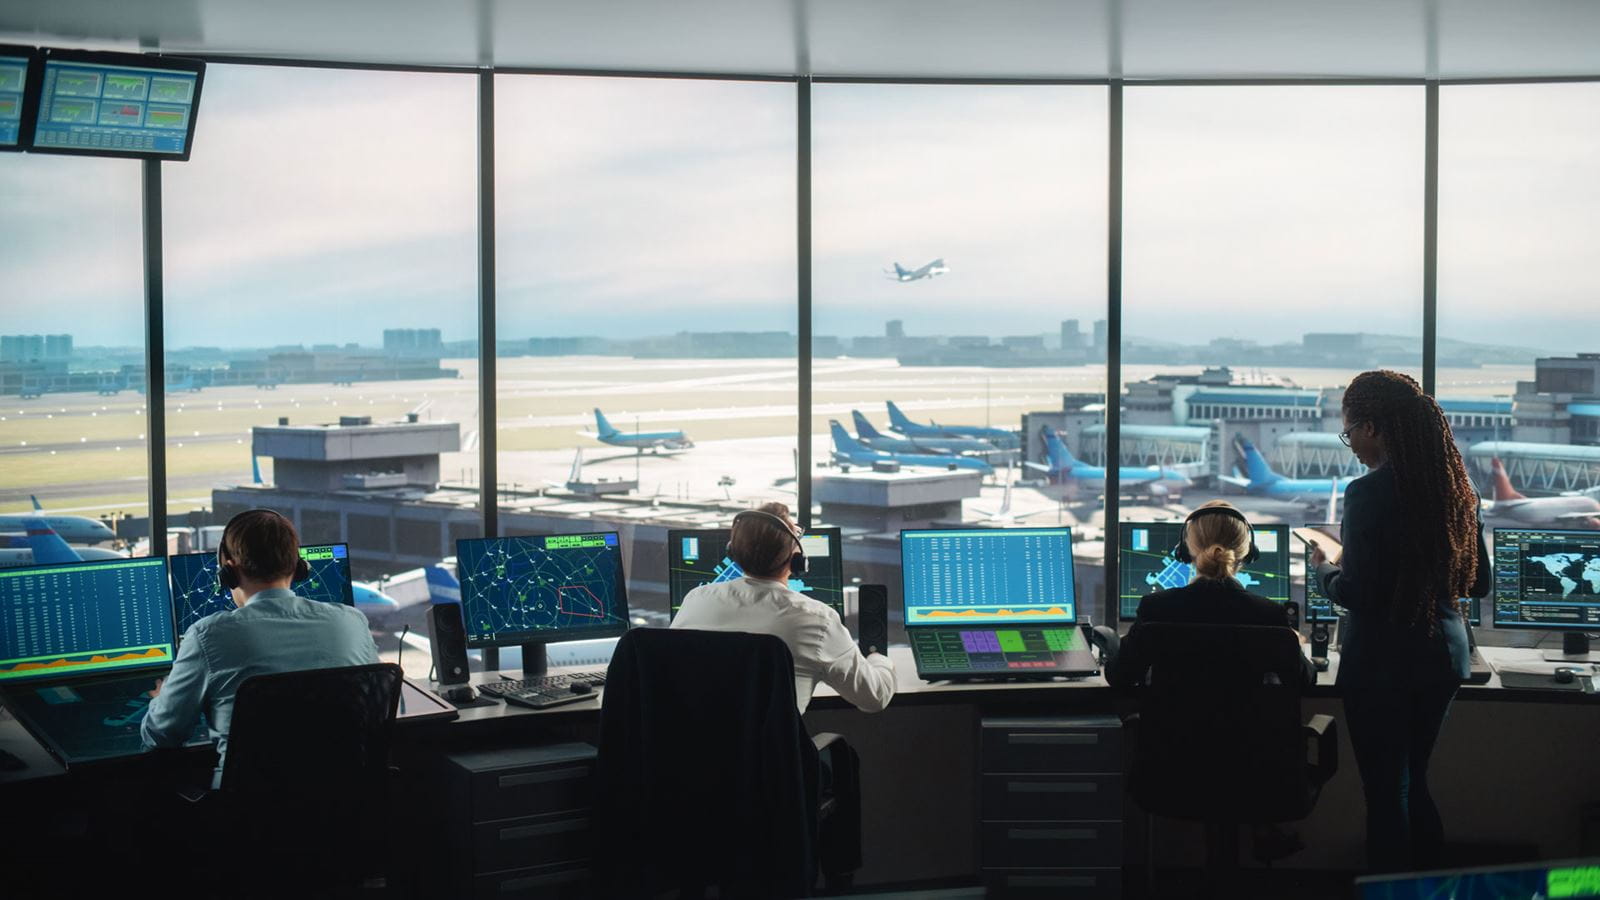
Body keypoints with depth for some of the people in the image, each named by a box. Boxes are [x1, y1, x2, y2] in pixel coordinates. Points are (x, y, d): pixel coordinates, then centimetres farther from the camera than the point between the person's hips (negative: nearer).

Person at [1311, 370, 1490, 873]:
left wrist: (1323, 569, 1)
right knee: (1415, 784, 19)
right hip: (1442, 656, 7)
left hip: (1381, 663, -7)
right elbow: (1478, 583, 11)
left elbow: (1354, 594, -18)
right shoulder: (1455, 487, 3)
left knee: (1386, 793, 3)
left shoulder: (1369, 493, -17)